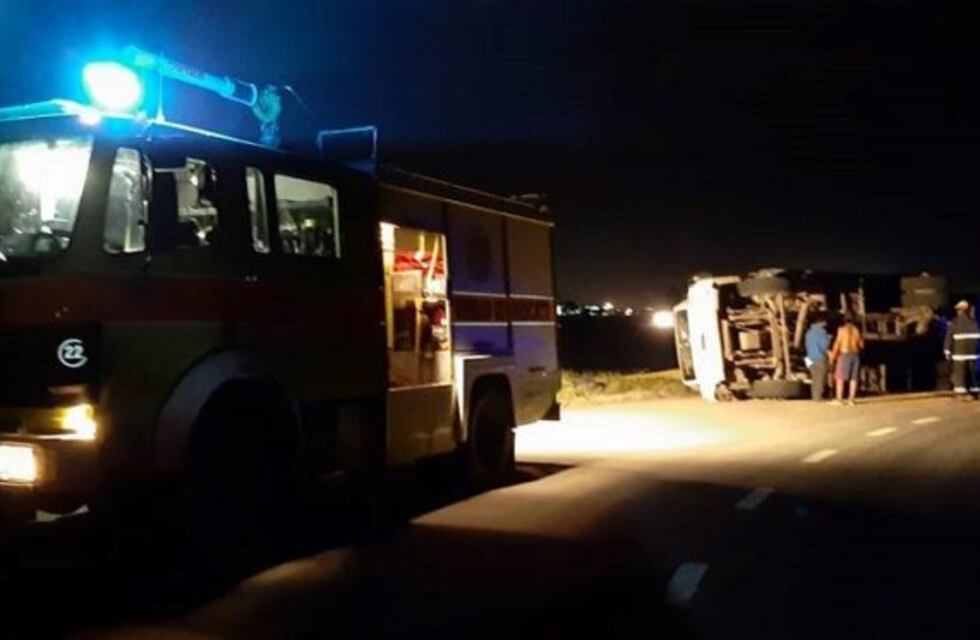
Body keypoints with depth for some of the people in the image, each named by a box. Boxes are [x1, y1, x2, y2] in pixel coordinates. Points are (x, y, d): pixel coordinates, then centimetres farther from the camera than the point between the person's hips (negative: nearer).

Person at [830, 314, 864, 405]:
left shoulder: (842, 329, -2)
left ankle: (839, 399, -9)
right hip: (855, 355, 4)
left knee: (840, 377, -3)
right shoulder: (856, 330, 9)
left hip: (844, 355, -4)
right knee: (853, 378, 7)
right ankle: (851, 399, 4)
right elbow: (861, 344, 13)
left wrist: (833, 355, -2)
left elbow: (837, 343, -7)